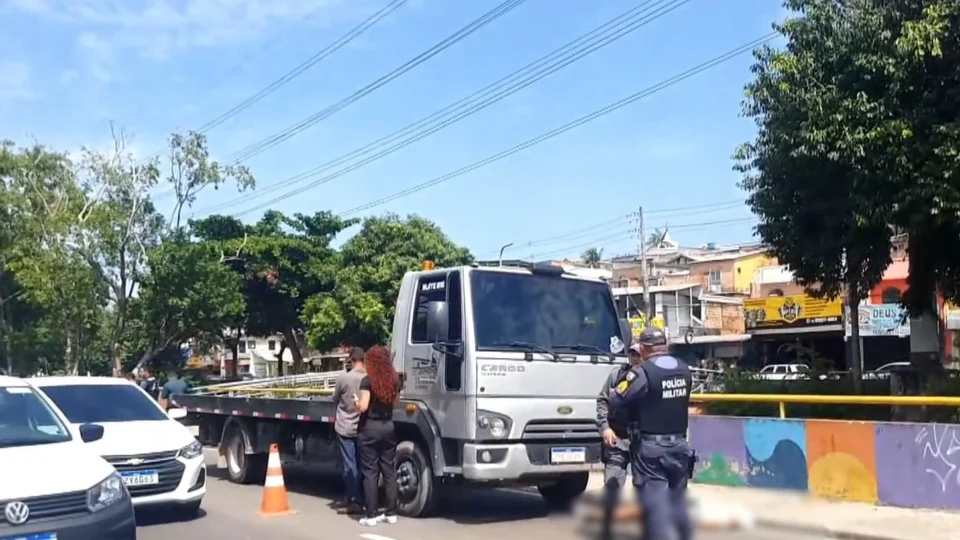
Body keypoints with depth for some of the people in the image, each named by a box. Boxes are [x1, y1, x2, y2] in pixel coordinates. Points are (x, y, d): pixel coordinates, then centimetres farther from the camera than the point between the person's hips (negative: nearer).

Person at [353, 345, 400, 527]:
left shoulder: (368, 380, -10)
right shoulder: (394, 380, 5)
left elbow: (363, 407, -15)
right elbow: (395, 403, 12)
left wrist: (357, 402, 5)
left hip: (370, 428, -5)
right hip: (389, 427, 5)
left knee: (370, 472, 0)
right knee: (390, 471, 9)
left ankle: (372, 515, 1)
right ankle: (391, 513, 13)